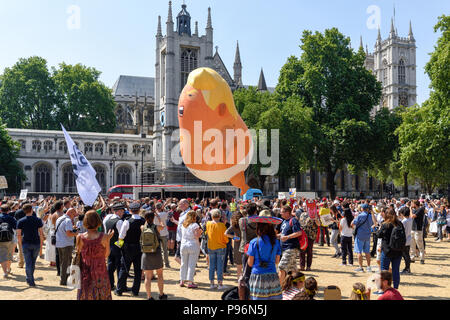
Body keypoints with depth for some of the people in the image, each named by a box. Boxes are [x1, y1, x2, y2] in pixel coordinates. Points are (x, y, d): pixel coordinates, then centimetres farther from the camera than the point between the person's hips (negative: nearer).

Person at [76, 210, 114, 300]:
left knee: (84, 296, 15)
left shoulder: (80, 237, -10)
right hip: (100, 273, -2)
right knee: (102, 296, 11)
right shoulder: (104, 237, -14)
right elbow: (106, 255, -2)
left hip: (85, 274, 2)